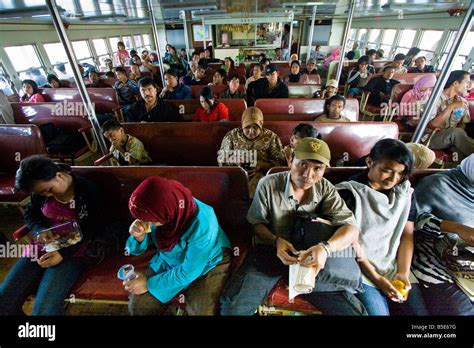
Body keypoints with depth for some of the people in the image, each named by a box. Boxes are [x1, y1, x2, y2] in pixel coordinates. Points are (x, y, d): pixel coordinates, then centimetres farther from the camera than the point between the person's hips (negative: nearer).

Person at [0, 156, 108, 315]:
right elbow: (30, 214, 17)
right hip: (42, 246, 6)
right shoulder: (41, 190, 2)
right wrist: (40, 230, -7)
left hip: (73, 250, -5)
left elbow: (95, 229, -11)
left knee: (44, 310, -24)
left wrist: (64, 253, -21)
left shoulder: (89, 190, -14)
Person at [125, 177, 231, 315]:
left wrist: (149, 283, -14)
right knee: (138, 307, -4)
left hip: (207, 265, -4)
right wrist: (139, 236, -28)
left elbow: (187, 272, -23)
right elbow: (136, 250, -6)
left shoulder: (202, 225, -37)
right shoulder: (158, 210, -20)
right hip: (169, 261, 4)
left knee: (203, 311, -21)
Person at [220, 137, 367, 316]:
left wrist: (326, 247, -31)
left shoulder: (325, 188, -3)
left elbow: (351, 228, -10)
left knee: (353, 309, -13)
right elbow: (256, 223, 0)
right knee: (233, 307, -22)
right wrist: (275, 241, -21)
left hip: (310, 256, 2)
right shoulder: (268, 184, -11)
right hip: (269, 251, -2)